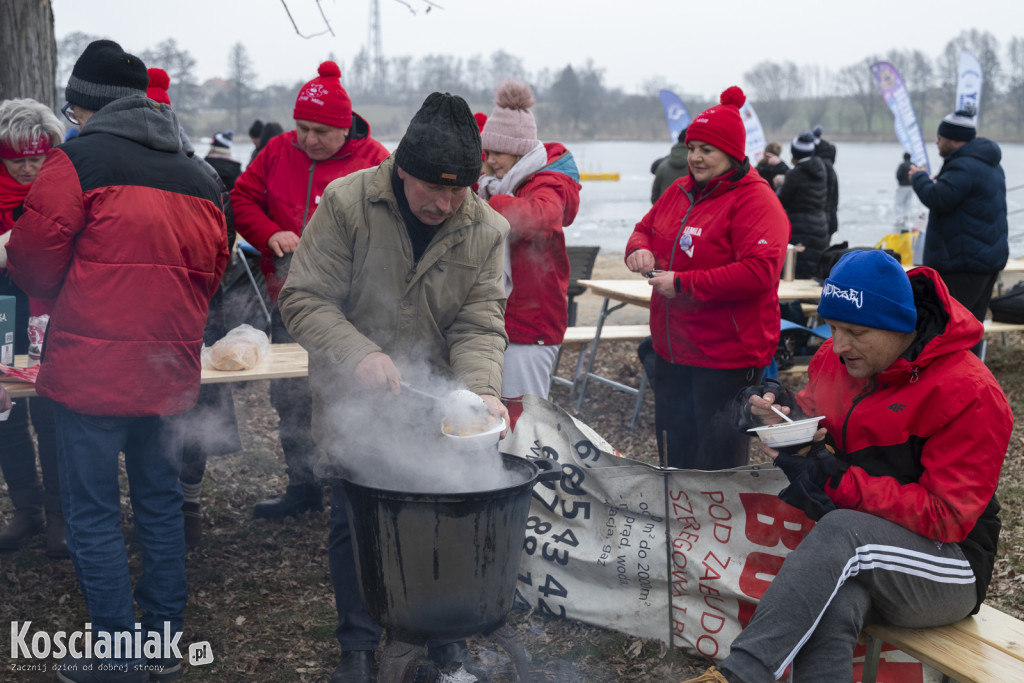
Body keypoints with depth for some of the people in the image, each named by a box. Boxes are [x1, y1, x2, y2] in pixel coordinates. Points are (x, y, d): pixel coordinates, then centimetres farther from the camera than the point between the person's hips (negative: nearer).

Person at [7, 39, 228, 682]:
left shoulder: (79, 159, -8)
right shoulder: (199, 176, 11)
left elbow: (33, 257, -5)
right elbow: (211, 269, 15)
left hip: (93, 366, -6)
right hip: (170, 368, 6)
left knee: (93, 510, 4)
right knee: (160, 501, 17)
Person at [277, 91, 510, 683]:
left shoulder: (487, 230, -7)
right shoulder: (346, 203, -15)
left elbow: (480, 324, -9)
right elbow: (305, 300, -15)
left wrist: (482, 388, -29)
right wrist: (358, 354, -32)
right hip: (354, 404, -1)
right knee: (354, 520, 8)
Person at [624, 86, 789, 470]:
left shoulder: (755, 200, -14)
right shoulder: (682, 192, 11)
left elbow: (759, 272, -25)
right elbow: (646, 227, 25)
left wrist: (682, 283, -23)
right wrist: (639, 249, -2)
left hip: (727, 356, -8)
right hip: (672, 348, 8)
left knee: (718, 464, 2)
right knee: (674, 449, 19)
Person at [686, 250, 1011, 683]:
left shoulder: (968, 394, -15)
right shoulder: (837, 360, 4)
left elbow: (948, 518, -18)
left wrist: (839, 482, -25)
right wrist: (786, 415, -8)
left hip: (948, 574, -4)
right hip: (849, 564, 5)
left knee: (842, 530, -36)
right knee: (826, 611, -33)